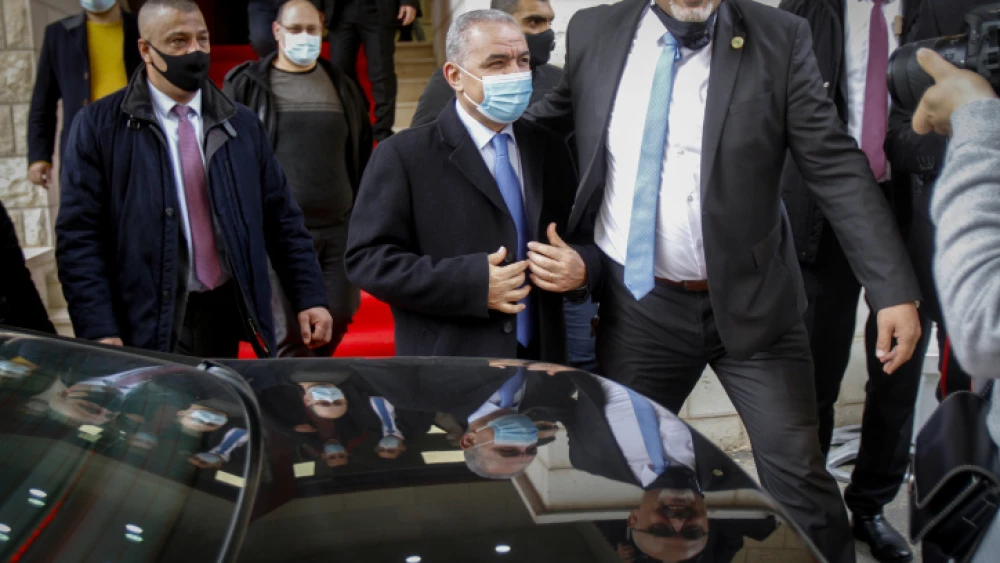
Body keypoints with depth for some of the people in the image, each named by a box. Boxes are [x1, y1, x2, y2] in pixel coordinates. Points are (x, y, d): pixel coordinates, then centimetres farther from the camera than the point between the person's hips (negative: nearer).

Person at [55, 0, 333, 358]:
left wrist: (310, 297, 2)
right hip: (147, 328, -3)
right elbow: (79, 237, -6)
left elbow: (281, 219, 10)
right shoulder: (99, 126, -2)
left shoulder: (241, 124, 10)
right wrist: (99, 332, -14)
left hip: (225, 316, 4)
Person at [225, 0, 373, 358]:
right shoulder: (246, 85, 3)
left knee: (339, 316, 4)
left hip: (339, 227, 3)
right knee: (290, 327, -5)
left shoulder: (343, 88, 12)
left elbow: (362, 158, 17)